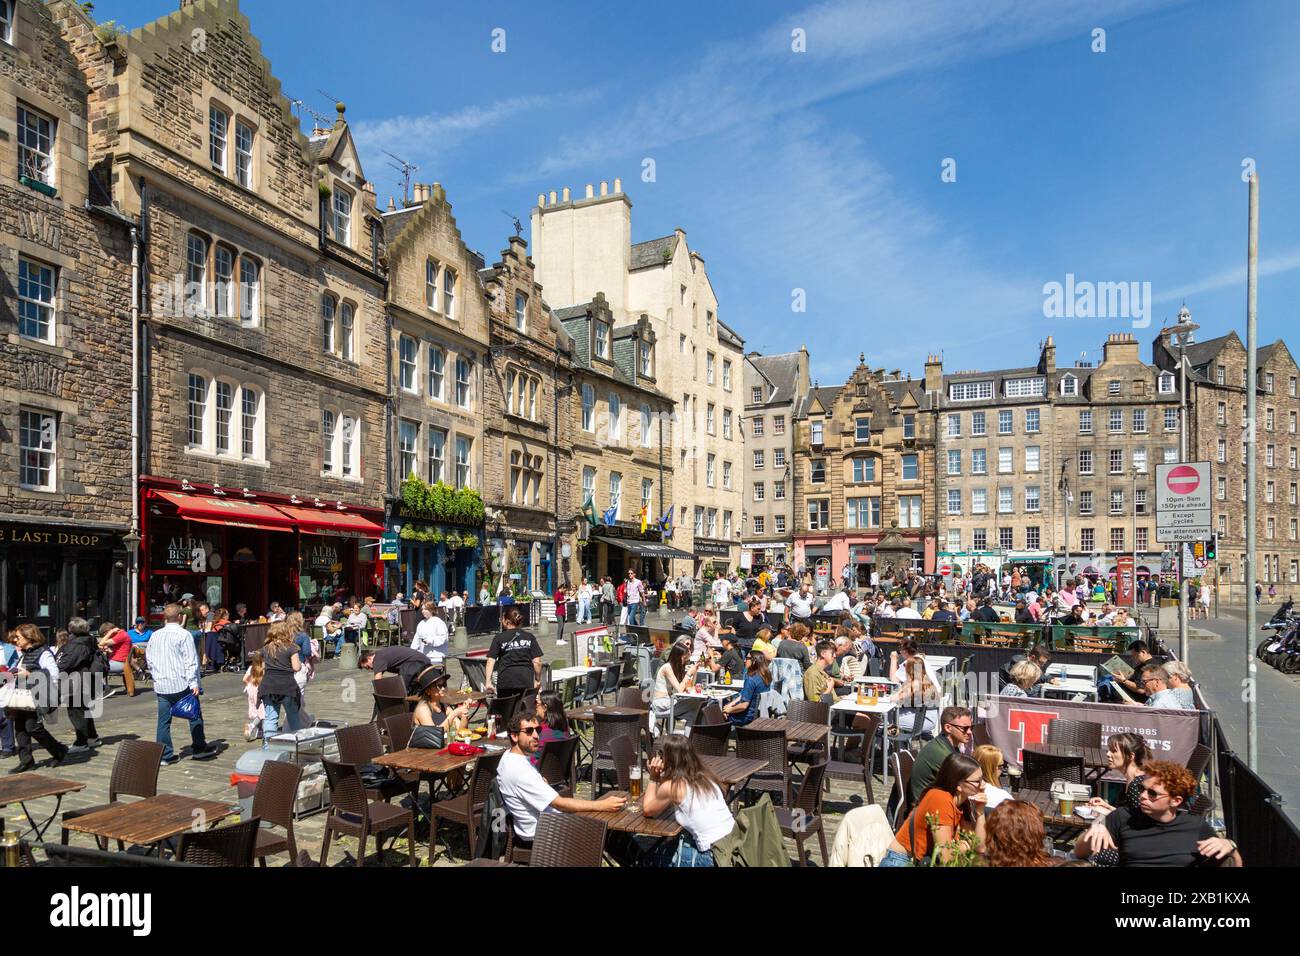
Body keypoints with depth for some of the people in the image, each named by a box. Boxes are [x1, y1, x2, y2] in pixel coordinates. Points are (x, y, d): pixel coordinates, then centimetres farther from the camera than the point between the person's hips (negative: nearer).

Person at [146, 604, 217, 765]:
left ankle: (165, 755, 10)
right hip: (181, 684, -5)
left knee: (163, 720, 8)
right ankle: (199, 749, 14)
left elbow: (149, 659, 16)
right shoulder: (183, 635, -10)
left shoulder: (155, 636, 9)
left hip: (161, 684, 5)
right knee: (194, 716, 8)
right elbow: (190, 661, -14)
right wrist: (194, 683, -13)